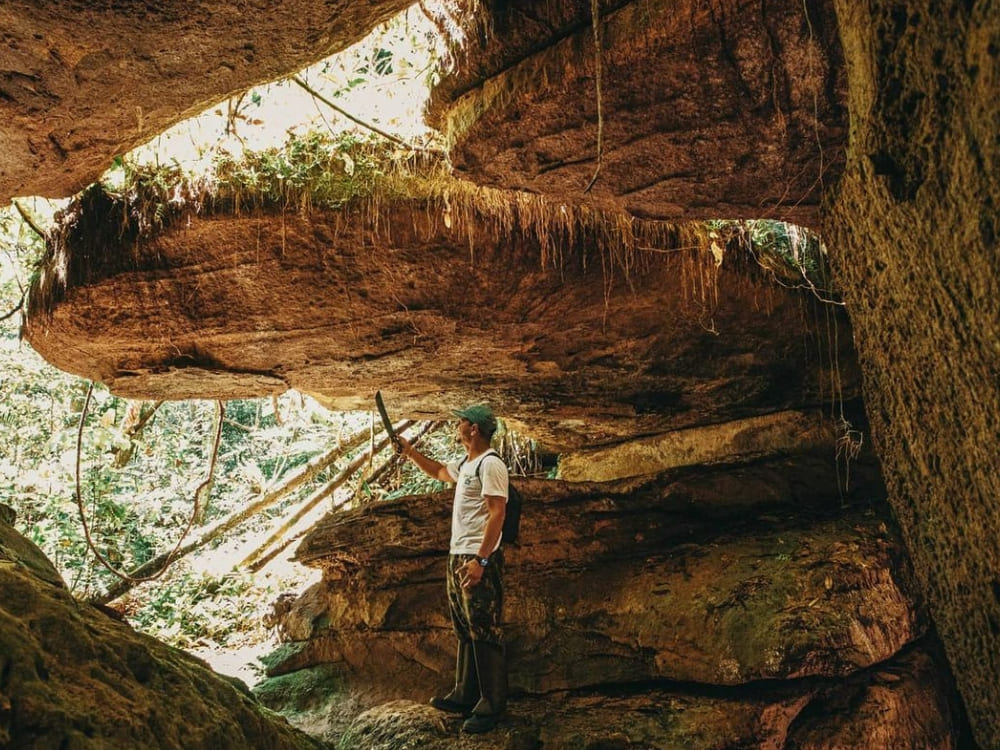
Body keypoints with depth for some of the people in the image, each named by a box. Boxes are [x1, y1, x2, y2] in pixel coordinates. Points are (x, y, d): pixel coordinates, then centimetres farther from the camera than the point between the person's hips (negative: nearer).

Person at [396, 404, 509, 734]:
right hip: (457, 557, 10)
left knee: (485, 633, -5)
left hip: (479, 560, -10)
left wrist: (480, 560, -26)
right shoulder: (465, 464, 15)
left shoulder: (490, 464, -15)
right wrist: (409, 452, 31)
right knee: (464, 631, 17)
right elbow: (438, 471, 38)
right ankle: (465, 695, 27)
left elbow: (497, 513, -21)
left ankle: (492, 705, 2)